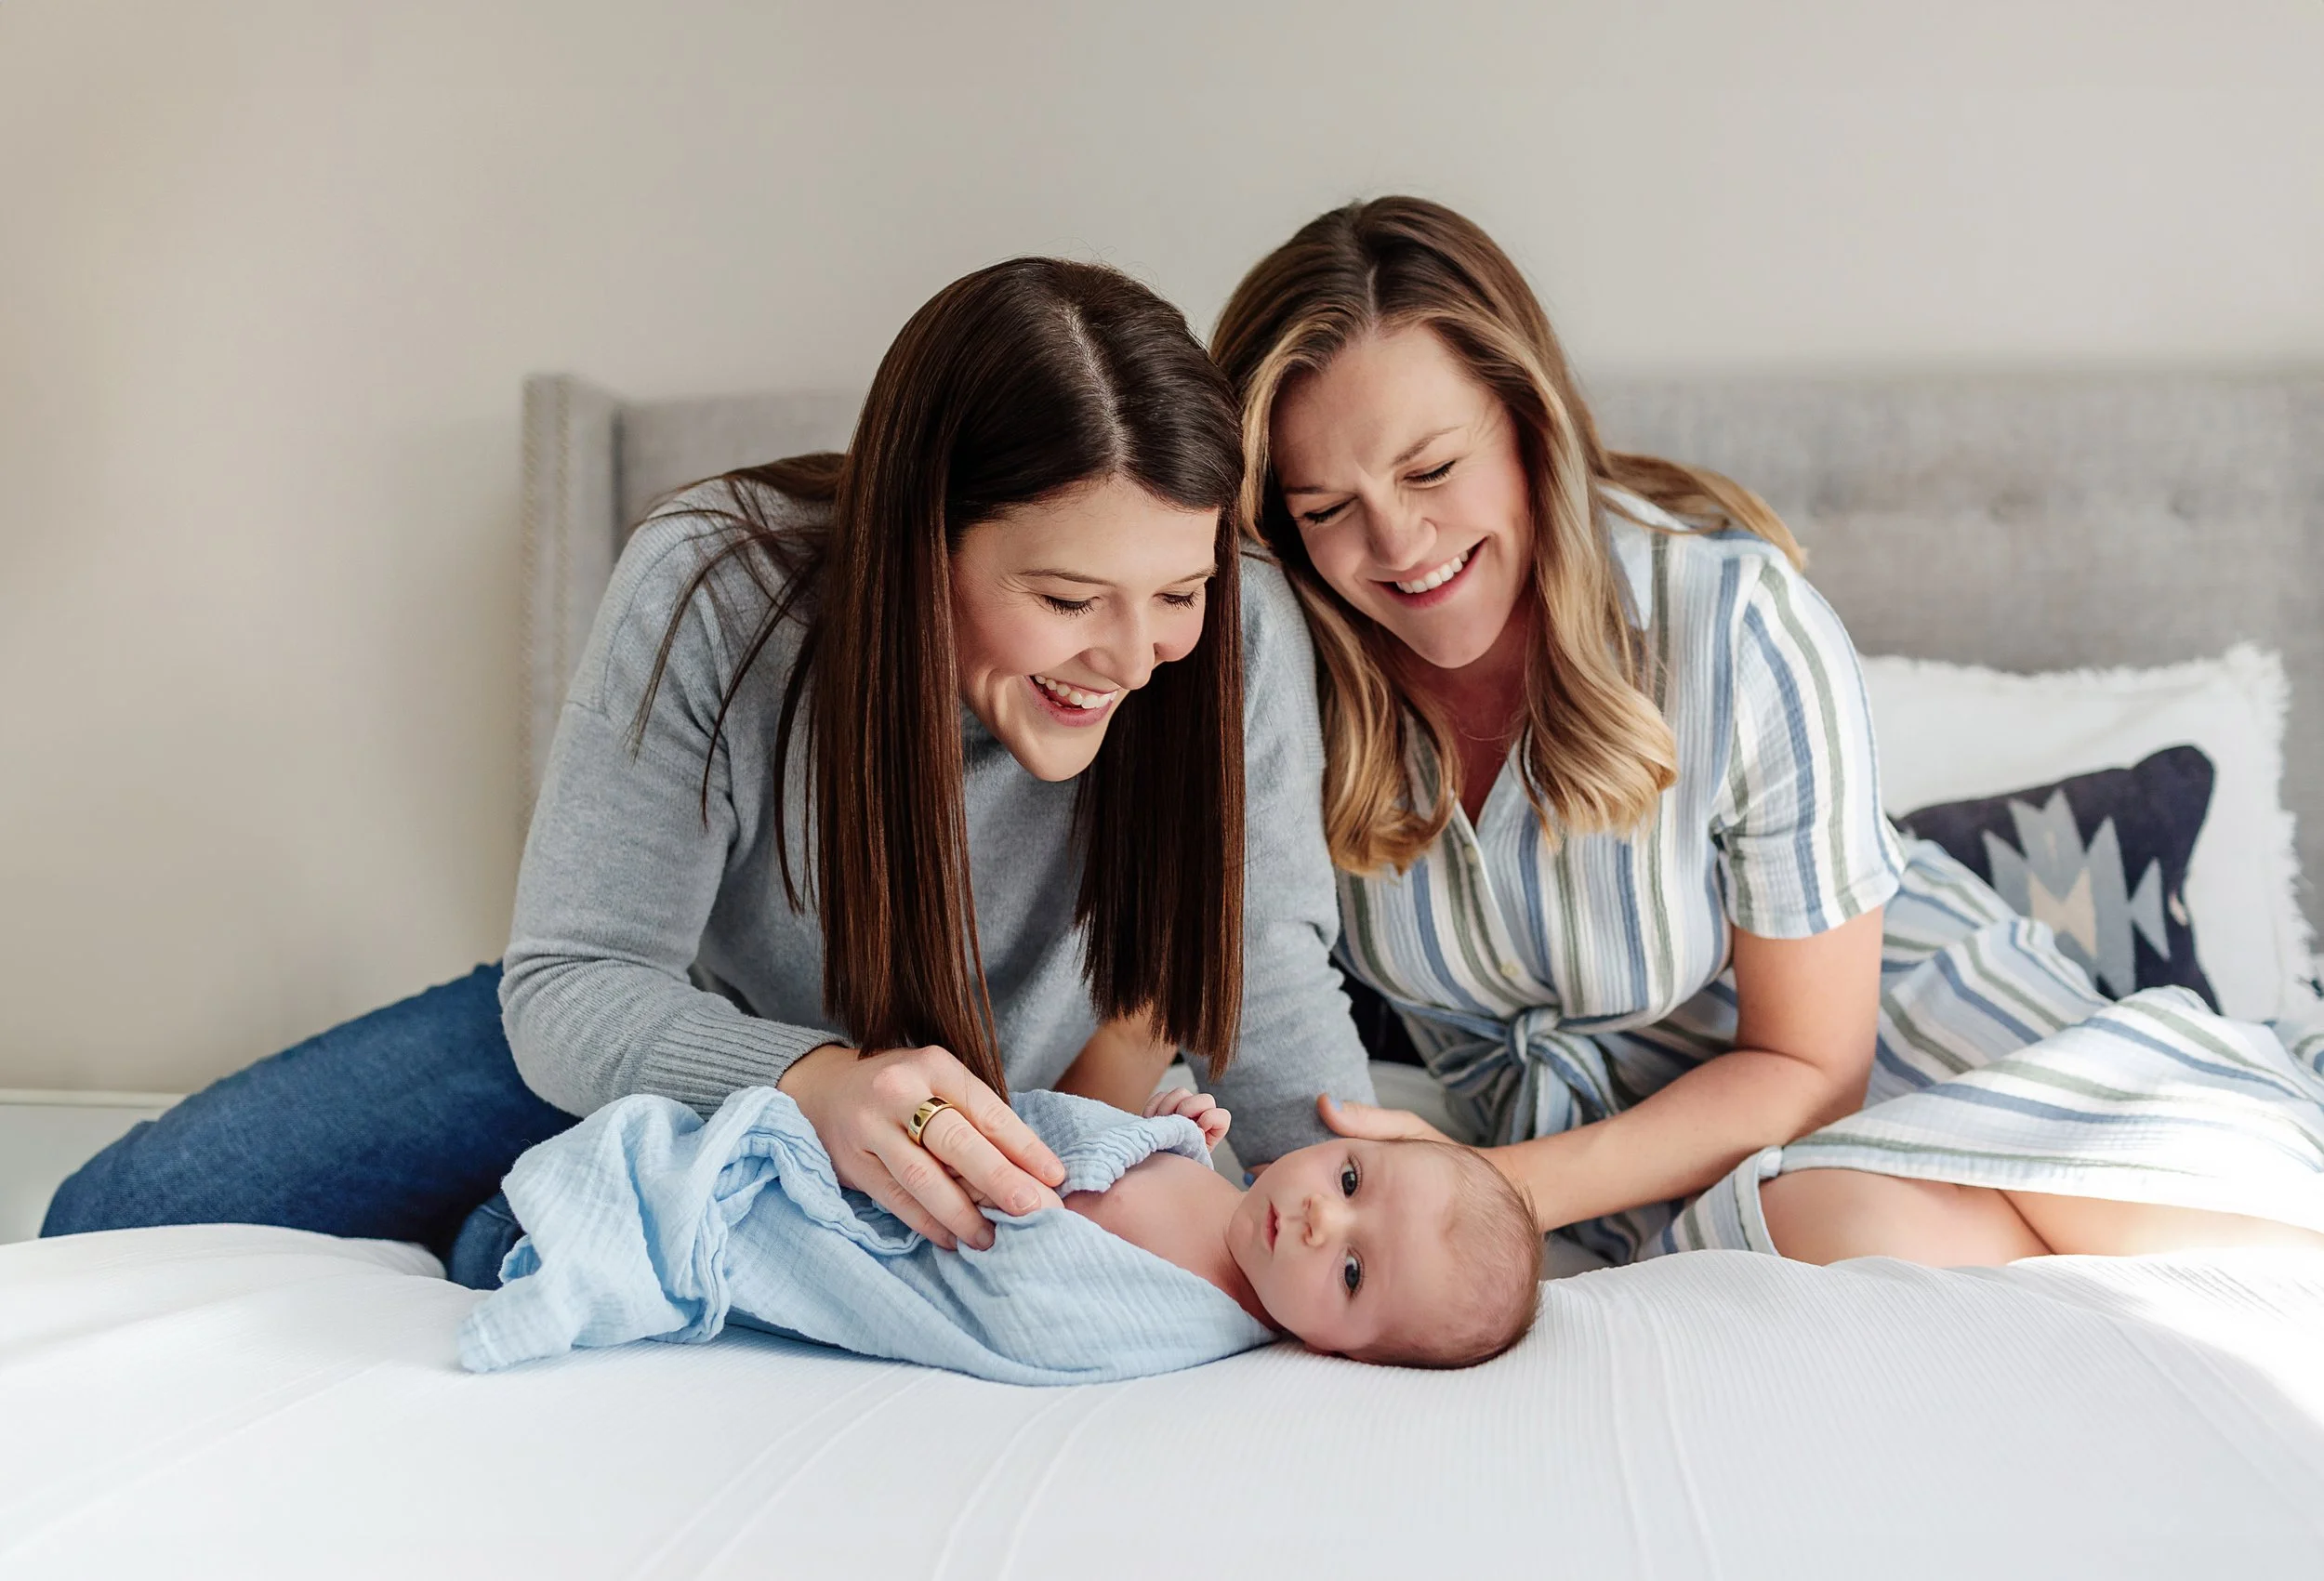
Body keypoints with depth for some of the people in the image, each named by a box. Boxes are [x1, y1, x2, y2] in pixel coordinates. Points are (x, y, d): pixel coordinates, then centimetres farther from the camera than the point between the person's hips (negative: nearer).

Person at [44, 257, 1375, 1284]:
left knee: (527, 1255, -28)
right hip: (670, 1030, 1)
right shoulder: (713, 588, -30)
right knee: (122, 1221, 0)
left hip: (971, 1139, 0)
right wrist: (815, 1079, -48)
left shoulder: (1242, 636, -27)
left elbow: (1270, 971, -19)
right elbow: (571, 987, -27)